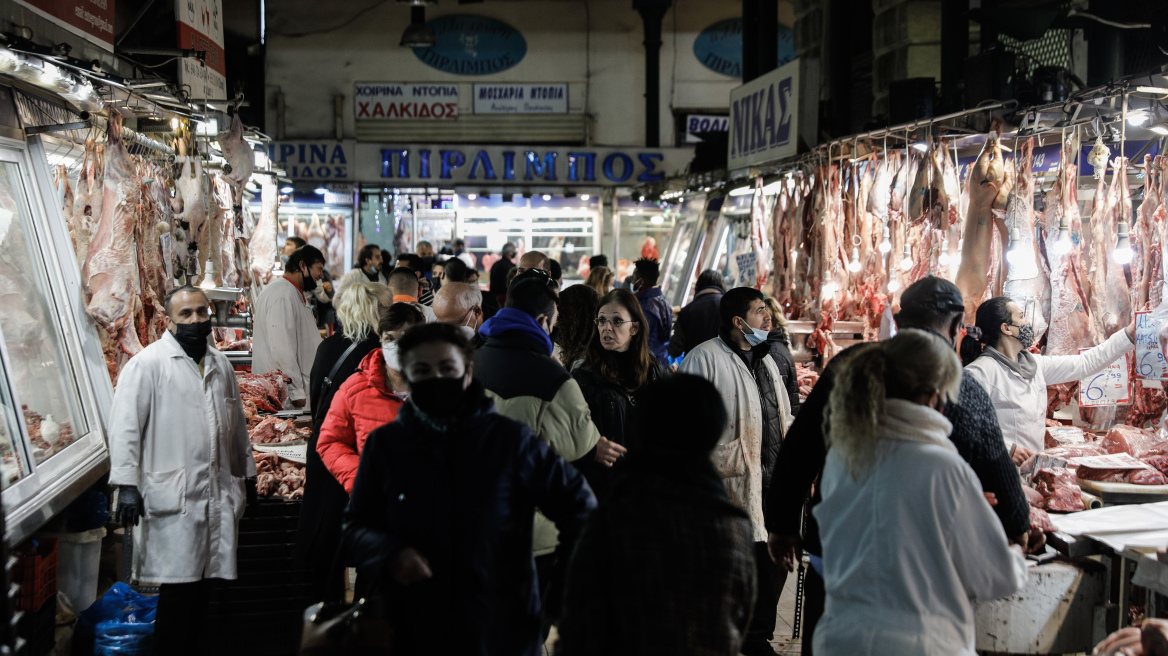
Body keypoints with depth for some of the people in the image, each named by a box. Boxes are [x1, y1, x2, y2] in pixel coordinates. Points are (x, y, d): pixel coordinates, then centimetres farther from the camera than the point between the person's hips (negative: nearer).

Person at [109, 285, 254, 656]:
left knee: (204, 581, 10)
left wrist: (247, 474, 28)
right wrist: (127, 484, -16)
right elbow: (125, 426, -9)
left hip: (218, 495, 6)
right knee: (179, 584, -6)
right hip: (173, 498, -6)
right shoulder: (147, 364, -5)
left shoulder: (220, 365, 16)